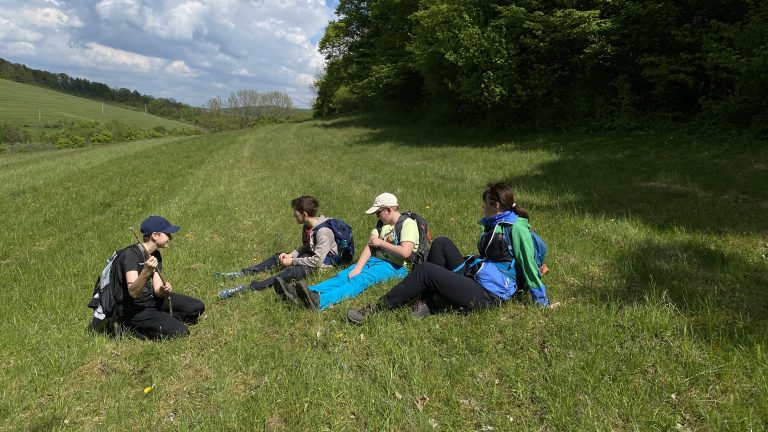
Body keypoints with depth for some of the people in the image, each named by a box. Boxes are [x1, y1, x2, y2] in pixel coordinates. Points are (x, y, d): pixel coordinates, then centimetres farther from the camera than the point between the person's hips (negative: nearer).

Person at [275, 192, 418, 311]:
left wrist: (381, 243, -8)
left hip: (396, 267, -7)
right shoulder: (382, 224, 18)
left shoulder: (408, 224, -5)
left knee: (360, 279, -32)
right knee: (343, 276, -17)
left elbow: (405, 252, -20)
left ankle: (320, 301, -58)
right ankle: (297, 294, -37)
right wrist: (357, 268, -11)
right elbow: (369, 247, 5)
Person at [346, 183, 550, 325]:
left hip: (487, 294, -9)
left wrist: (542, 301, -5)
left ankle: (374, 310, -13)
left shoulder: (516, 227, -11)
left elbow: (529, 263, -9)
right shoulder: (491, 224, 16)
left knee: (425, 270, -19)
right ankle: (425, 302, -9)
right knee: (441, 243, -3)